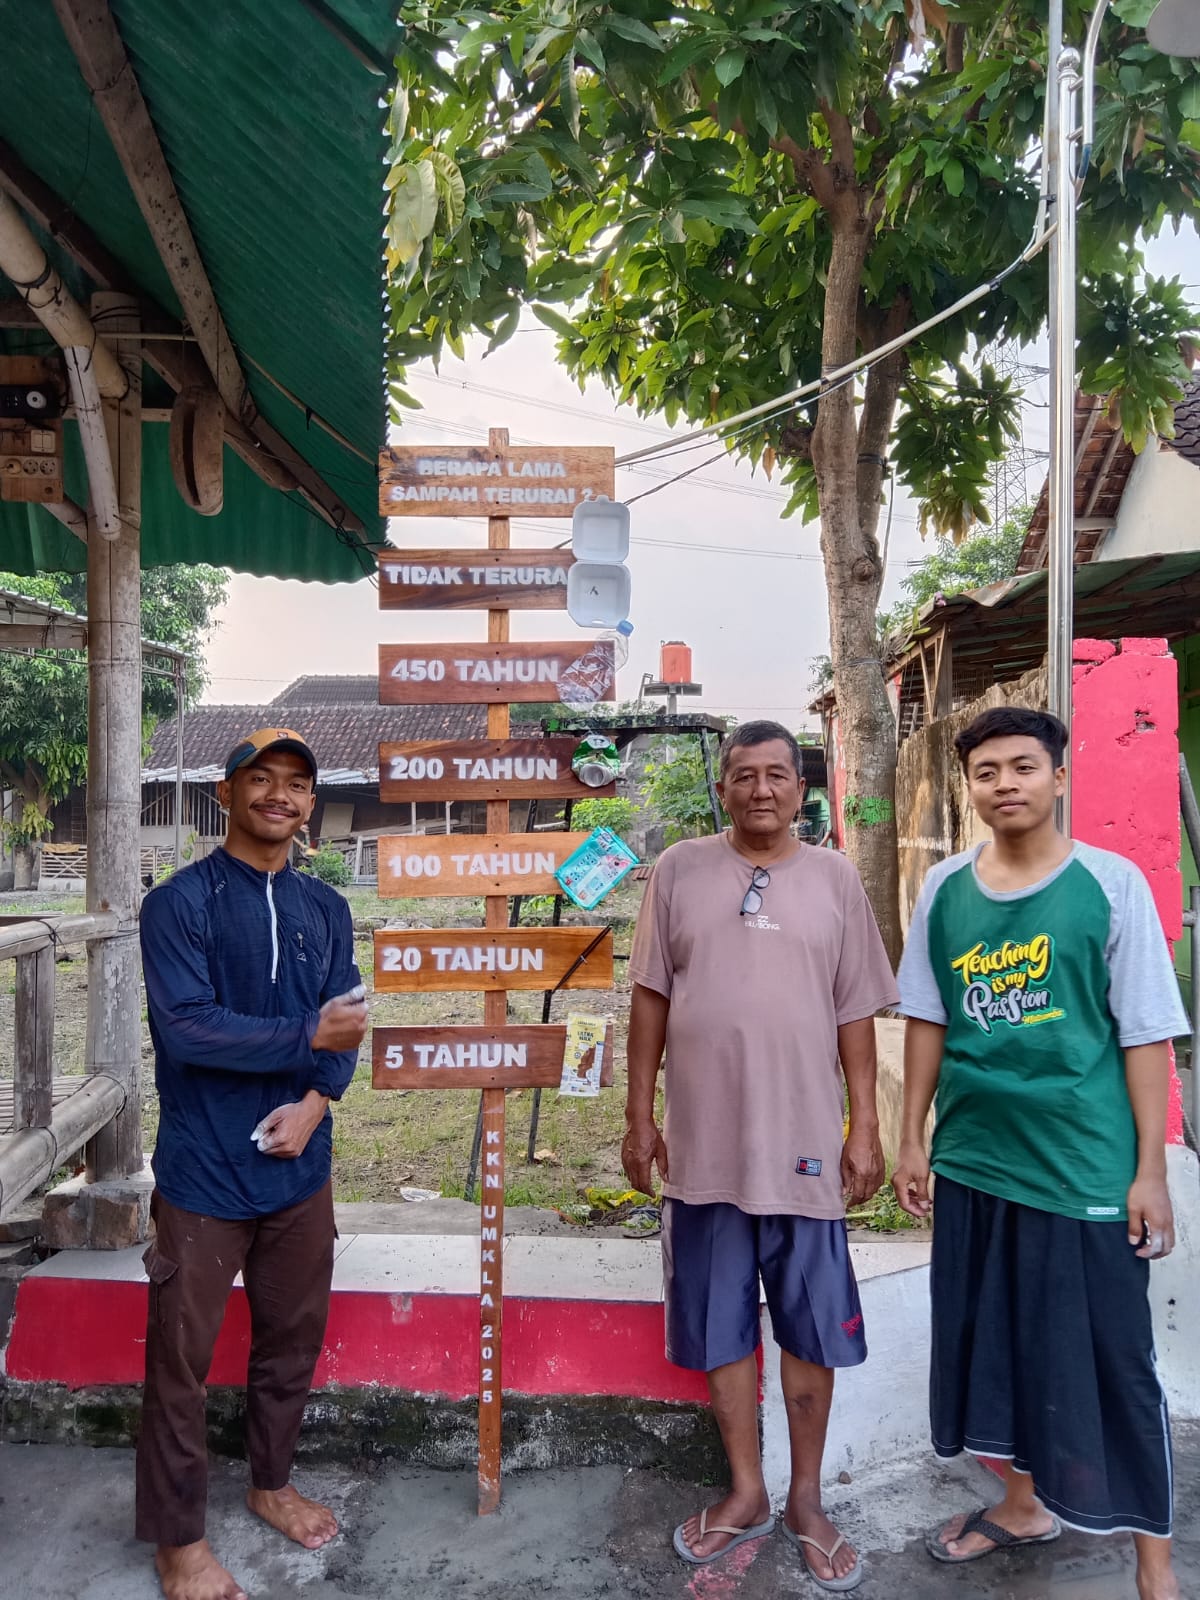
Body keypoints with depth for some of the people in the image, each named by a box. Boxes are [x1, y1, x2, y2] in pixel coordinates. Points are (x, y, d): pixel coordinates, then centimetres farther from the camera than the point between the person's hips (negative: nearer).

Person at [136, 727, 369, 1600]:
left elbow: (346, 1024, 2)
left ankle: (272, 1482, 41)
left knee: (293, 1340, 18)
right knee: (183, 1359, 9)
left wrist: (315, 1100, -14)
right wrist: (308, 1036, -19)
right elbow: (188, 1026, -21)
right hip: (205, 1173, -5)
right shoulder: (180, 902, -11)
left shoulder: (327, 909, 6)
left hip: (300, 1166, 5)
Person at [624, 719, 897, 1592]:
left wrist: (865, 1127, 1)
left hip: (805, 1142, 0)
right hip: (704, 1143, 1)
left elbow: (855, 1015, 3)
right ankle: (747, 1491, 33)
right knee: (720, 1326, 13)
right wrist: (640, 1115, 2)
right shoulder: (679, 870, 0)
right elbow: (651, 999, 2)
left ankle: (807, 1497, 32)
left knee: (813, 1327, 12)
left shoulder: (835, 878, 1)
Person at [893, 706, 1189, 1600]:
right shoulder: (945, 889, 2)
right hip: (972, 1161, 4)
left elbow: (1146, 1033, -6)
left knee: (1109, 1359, 7)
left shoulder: (1111, 883, -8)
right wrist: (913, 1139, 8)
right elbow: (928, 1020, 8)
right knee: (991, 1343, 18)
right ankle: (1026, 1503, 41)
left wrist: (1151, 1169, -8)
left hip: (1085, 1167, -4)